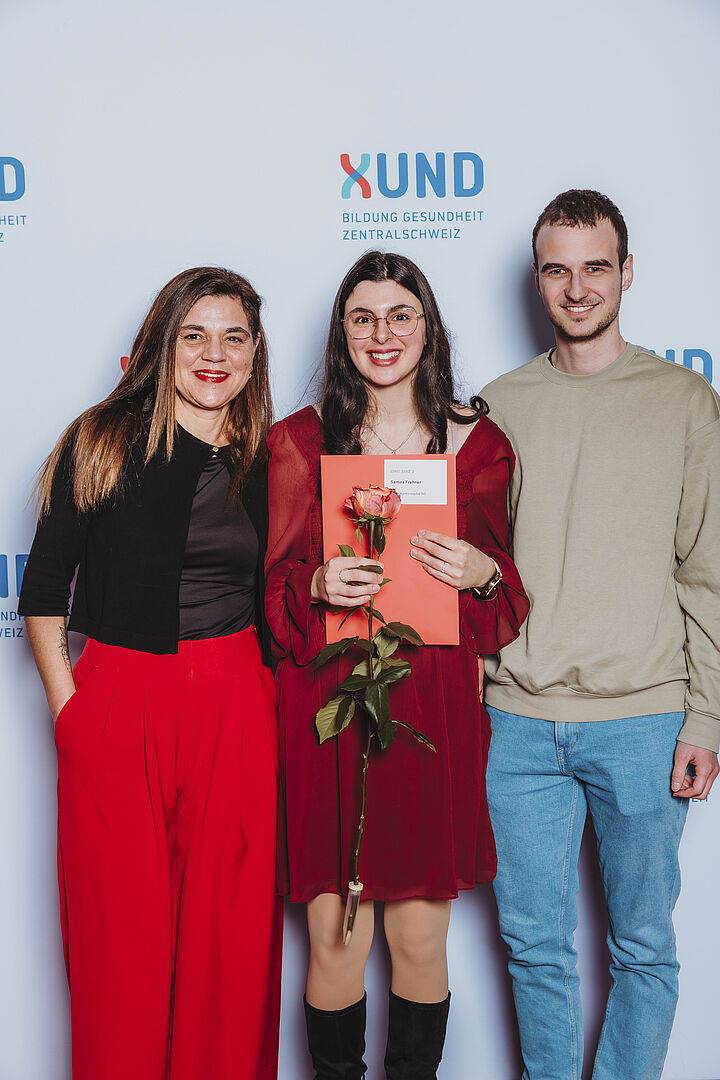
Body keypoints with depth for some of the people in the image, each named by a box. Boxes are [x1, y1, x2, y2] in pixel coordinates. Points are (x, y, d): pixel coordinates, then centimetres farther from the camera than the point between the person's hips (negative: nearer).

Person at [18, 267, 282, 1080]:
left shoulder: (269, 459, 9)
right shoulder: (101, 441, 1)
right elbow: (44, 583, 1)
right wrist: (66, 699, -3)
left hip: (236, 706, 2)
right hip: (116, 701, -2)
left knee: (232, 924, 8)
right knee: (121, 928, 7)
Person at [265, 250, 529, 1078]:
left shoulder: (478, 443, 7)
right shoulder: (298, 441, 5)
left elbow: (506, 596, 11)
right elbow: (276, 587, 6)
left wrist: (482, 572, -11)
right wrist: (318, 585, -14)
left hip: (437, 706, 1)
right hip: (327, 703, 0)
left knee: (420, 939, 8)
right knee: (334, 939, 4)